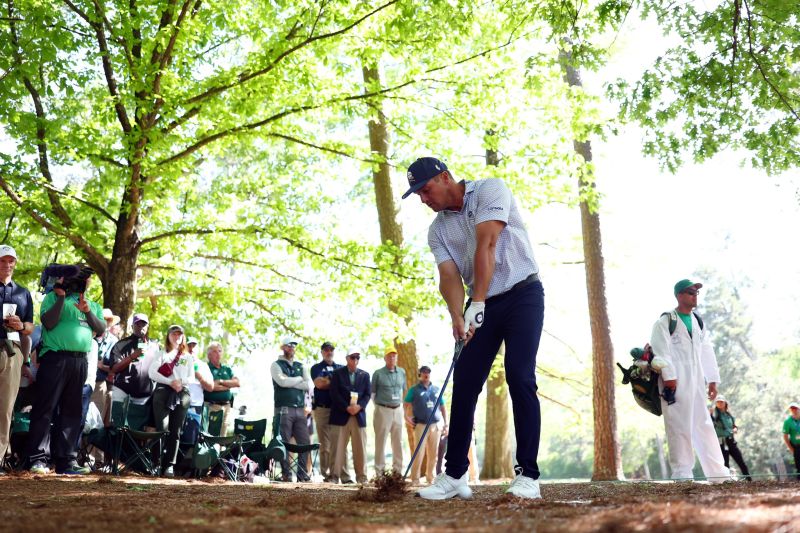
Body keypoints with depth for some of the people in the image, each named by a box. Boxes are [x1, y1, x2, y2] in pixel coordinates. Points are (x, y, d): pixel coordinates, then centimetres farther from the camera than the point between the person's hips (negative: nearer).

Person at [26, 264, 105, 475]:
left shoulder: (93, 305, 21)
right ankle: (38, 459, -7)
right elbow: (49, 323, -8)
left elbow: (101, 330, 7)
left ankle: (66, 460, 8)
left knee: (71, 411, 5)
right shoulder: (52, 297, 7)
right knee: (45, 408, -7)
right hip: (55, 358, -5)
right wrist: (61, 297, -11)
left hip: (80, 361, 5)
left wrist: (88, 312, -7)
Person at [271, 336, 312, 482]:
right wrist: (299, 379, 1)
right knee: (284, 443, -4)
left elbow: (308, 385, 3)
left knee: (305, 442, 0)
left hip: (300, 409, 4)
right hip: (284, 409, -4)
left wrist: (289, 382, -4)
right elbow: (282, 382, -13)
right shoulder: (276, 365, 6)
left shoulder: (301, 366, 19)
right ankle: (286, 473, 2)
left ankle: (302, 473, 6)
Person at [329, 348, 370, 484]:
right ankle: (335, 475, 0)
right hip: (341, 415, -3)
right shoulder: (338, 373, 6)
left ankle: (361, 476, 8)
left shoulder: (365, 375, 14)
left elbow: (367, 394, 8)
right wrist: (347, 407, -13)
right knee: (339, 447, -3)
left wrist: (359, 406, -11)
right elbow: (334, 393, -3)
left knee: (360, 447, 3)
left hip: (359, 415, 3)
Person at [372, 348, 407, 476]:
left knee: (398, 442, 7)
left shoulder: (402, 372, 8)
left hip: (398, 410, 4)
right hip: (383, 411, -4)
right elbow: (372, 393, 3)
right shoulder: (378, 374, -3)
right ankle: (379, 472, 1)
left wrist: (400, 403, 13)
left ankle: (397, 470, 15)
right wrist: (379, 405, 3)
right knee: (381, 441, -2)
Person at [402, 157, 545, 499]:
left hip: (522, 294, -6)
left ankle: (528, 474, -11)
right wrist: (457, 318, -25)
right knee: (463, 384, -1)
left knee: (520, 378, -15)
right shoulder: (438, 229, 7)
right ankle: (455, 475, 4)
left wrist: (477, 304, -29)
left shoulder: (490, 190, -10)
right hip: (482, 304, 6)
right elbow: (449, 276, -5)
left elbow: (486, 245, -21)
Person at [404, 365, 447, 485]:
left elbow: (442, 408, 17)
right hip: (421, 425, -3)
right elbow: (407, 405, 1)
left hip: (436, 425, 3)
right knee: (419, 453, -8)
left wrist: (446, 424, 11)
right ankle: (415, 479, -4)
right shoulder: (414, 390, 5)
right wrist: (406, 417, -16)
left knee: (433, 454, 5)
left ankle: (430, 478, 15)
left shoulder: (436, 390, 13)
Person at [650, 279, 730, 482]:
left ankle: (717, 472, 9)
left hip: (696, 382, 7)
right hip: (676, 382, -7)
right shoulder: (666, 321, -2)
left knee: (704, 425, 7)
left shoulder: (698, 322, 19)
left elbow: (707, 351, 19)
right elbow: (661, 350, -11)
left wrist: (712, 380, 13)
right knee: (678, 426, -7)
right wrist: (669, 377, -19)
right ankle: (682, 472, -3)